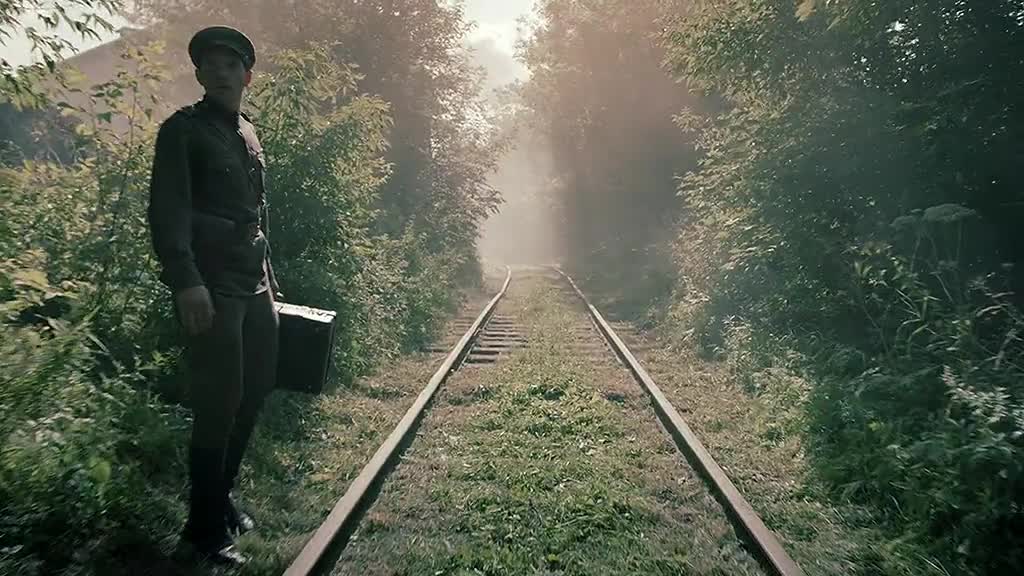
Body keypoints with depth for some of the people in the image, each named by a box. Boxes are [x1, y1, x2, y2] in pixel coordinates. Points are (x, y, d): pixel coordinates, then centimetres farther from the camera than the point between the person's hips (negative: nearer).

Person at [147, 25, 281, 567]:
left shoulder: (248, 133, 19)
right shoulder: (181, 129, -3)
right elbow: (167, 211, -14)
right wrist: (185, 281, -26)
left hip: (254, 284, 7)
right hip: (211, 287, -7)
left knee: (256, 389, 10)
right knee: (219, 401, -5)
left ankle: (223, 495, 29)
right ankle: (204, 524, 12)